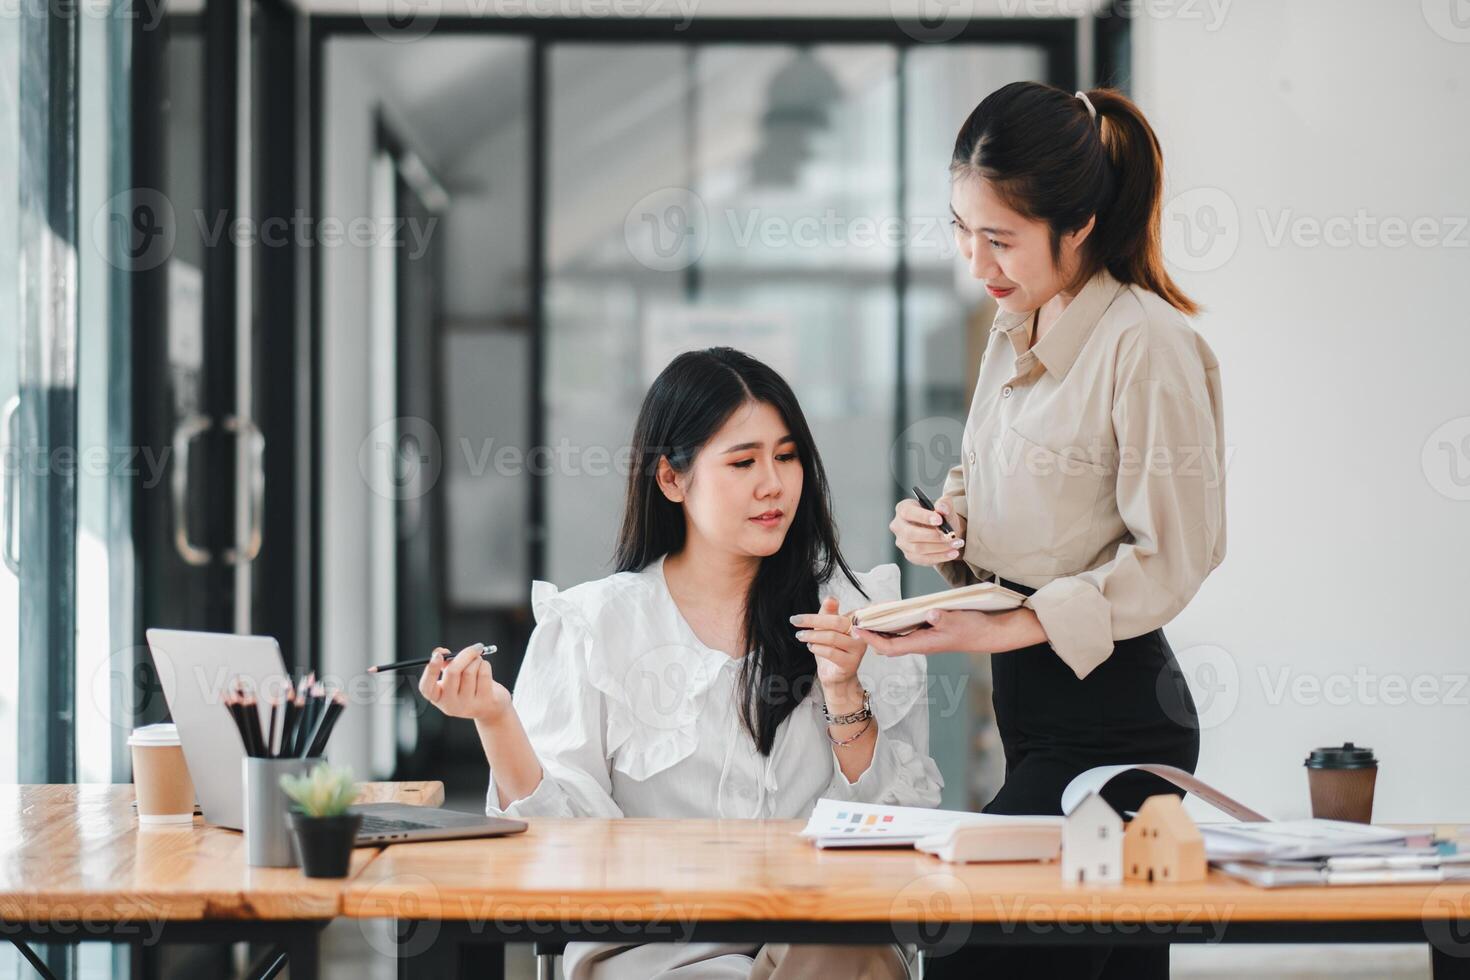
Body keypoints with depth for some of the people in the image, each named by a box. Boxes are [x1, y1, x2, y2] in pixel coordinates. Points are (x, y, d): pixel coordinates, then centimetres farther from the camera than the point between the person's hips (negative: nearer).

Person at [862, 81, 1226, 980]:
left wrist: (999, 630, -20)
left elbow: (1167, 560, -16)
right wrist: (944, 522, 2)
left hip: (1110, 715, -8)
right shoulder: (1016, 332, 11)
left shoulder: (1147, 343, -16)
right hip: (1030, 702, 8)